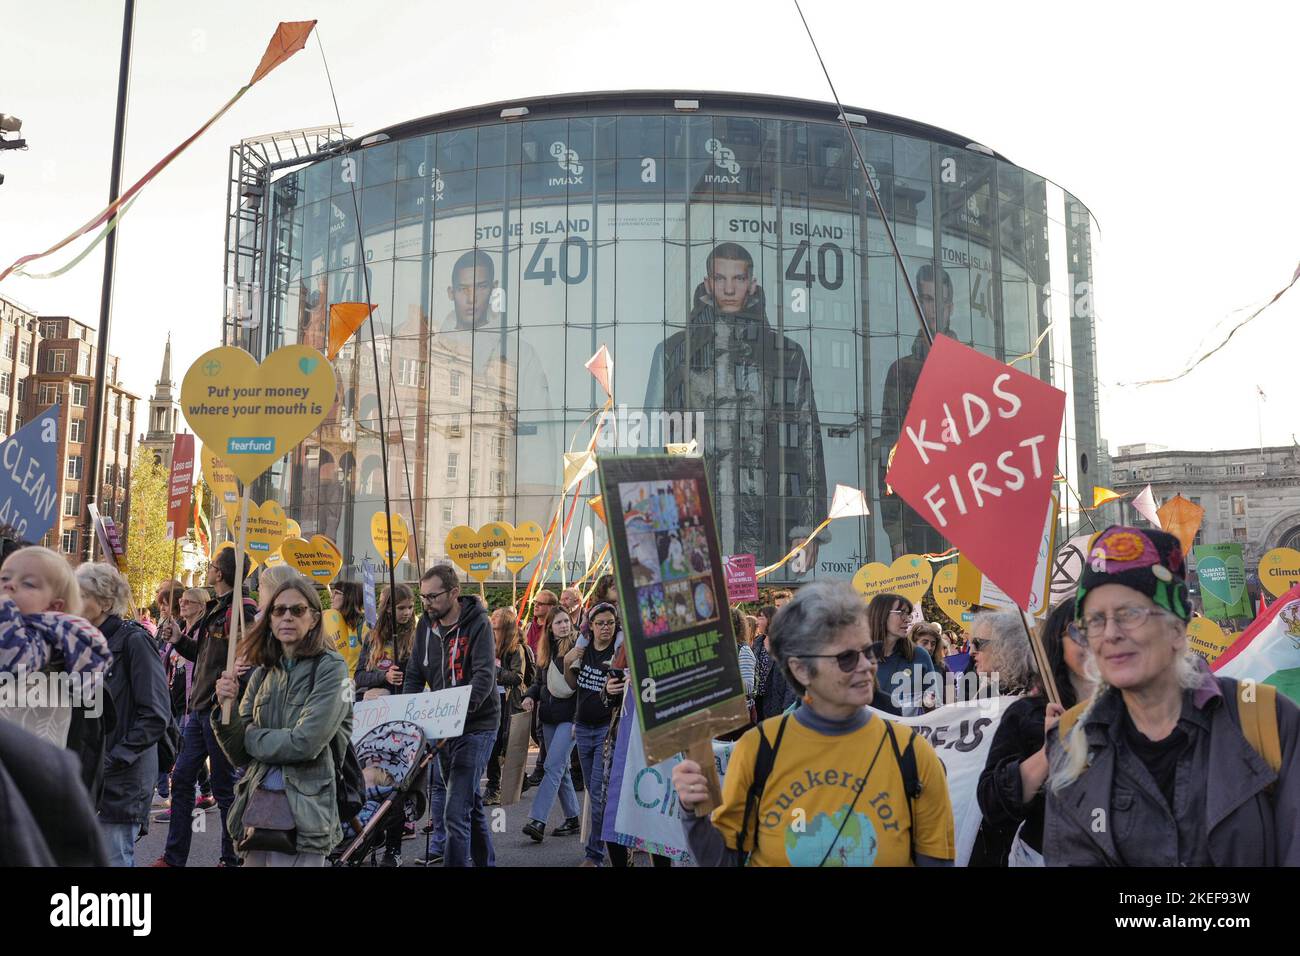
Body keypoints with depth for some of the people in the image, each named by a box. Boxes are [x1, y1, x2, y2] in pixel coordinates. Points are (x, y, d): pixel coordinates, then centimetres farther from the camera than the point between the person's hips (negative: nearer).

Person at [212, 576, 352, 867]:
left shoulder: (330, 668, -7)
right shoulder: (262, 674, 9)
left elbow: (305, 744, -17)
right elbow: (241, 756, 7)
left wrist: (251, 736, -3)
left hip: (302, 813, -5)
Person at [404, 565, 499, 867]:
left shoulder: (477, 624, -12)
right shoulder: (426, 625, 7)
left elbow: (485, 676, -22)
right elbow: (414, 674, 9)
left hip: (476, 725, -7)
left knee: (456, 813, -13)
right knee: (470, 802, 19)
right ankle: (485, 862, 34)